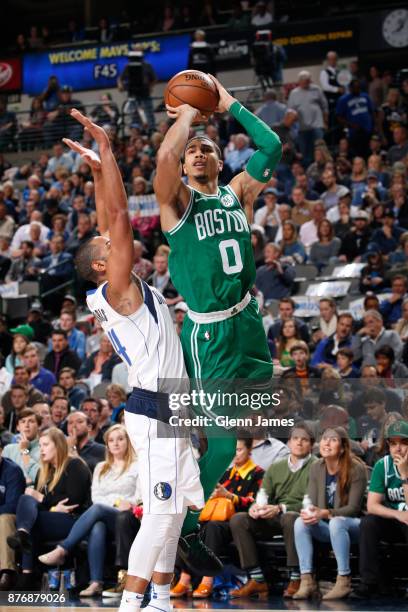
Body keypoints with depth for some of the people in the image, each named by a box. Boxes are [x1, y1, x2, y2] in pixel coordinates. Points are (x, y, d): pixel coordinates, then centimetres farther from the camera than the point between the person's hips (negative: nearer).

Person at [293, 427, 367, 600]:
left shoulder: (356, 468, -17)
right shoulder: (316, 468, -1)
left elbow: (353, 508, -20)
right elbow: (311, 502, -1)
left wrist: (326, 513, -34)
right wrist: (309, 513, -26)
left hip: (352, 524, -5)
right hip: (327, 526, 5)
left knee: (336, 522, -38)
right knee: (300, 522, -24)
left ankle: (344, 581, -31)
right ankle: (307, 580, -27)